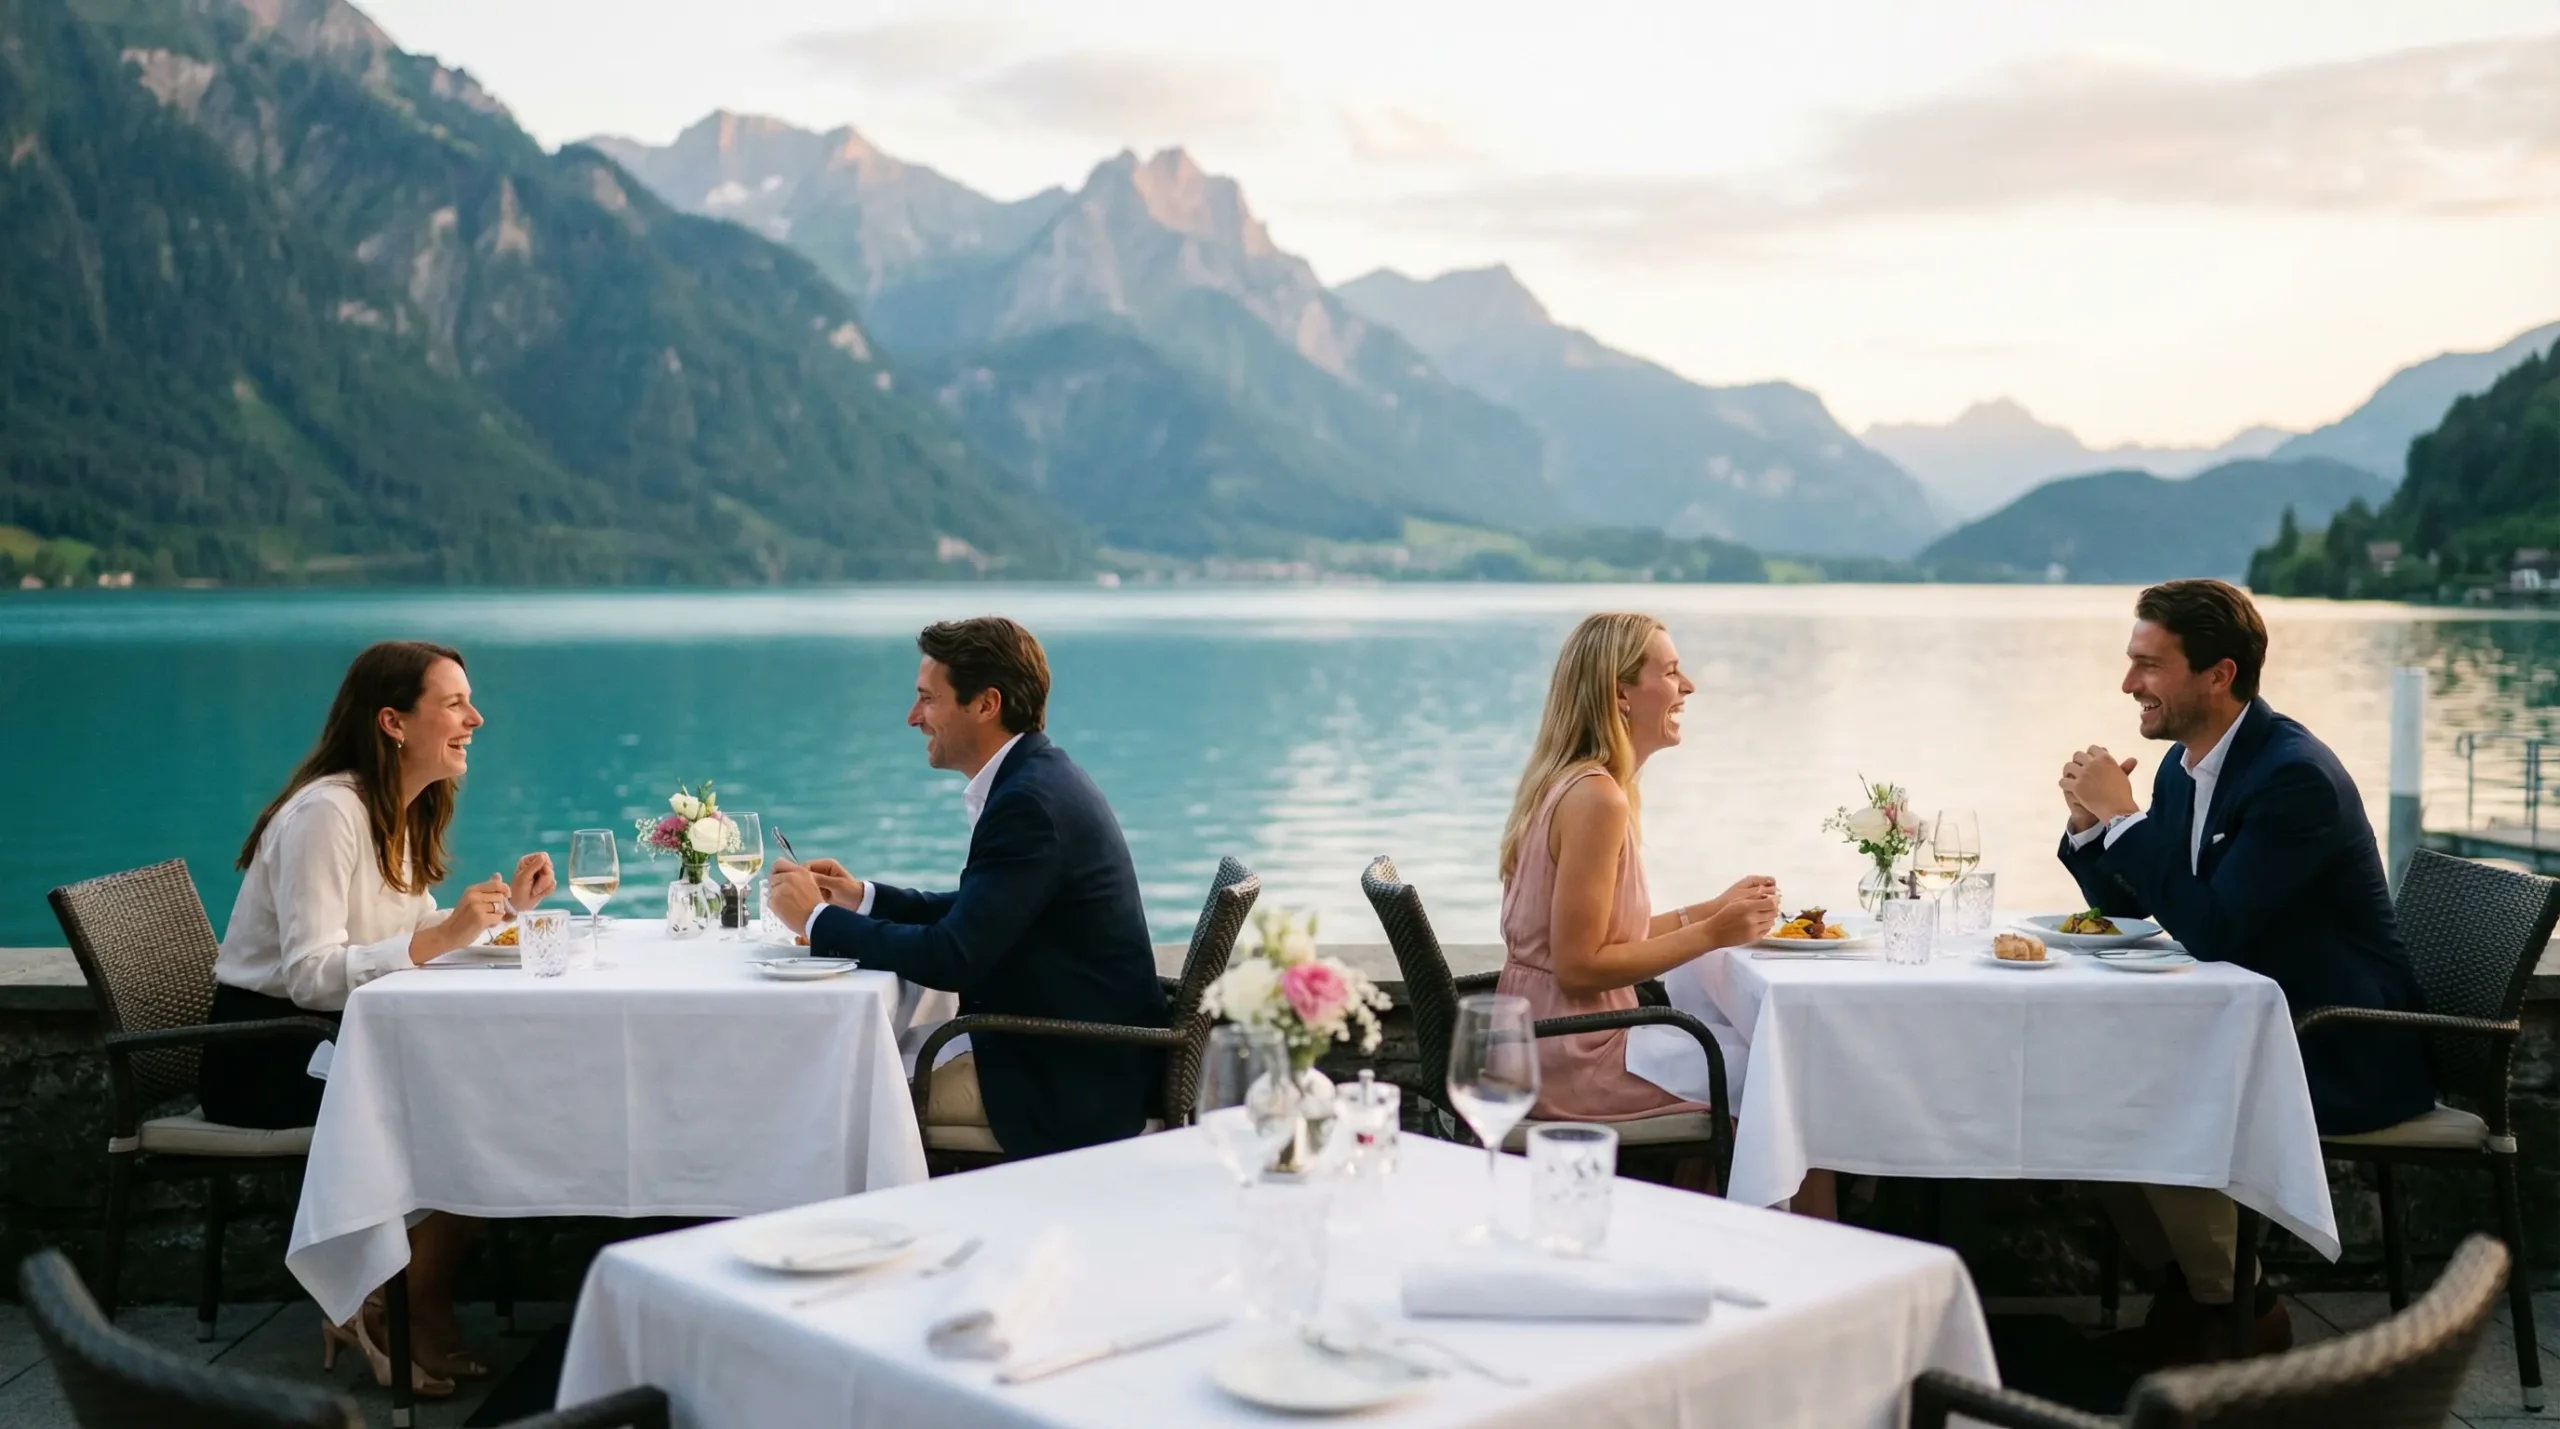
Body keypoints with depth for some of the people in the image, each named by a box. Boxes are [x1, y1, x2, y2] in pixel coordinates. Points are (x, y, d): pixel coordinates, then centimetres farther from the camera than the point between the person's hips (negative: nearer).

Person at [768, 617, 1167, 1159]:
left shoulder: (1031, 801, -23)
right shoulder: (1038, 778, 9)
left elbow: (952, 958, -25)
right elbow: (977, 913, 19)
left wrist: (819, 919, -14)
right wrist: (864, 897, 8)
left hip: (1068, 1078, -9)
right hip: (1059, 1040, 10)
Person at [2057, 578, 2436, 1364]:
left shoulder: (2295, 775, -23)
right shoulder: (2183, 765, 4)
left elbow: (2212, 931, -29)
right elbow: (2124, 907, 11)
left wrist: (2124, 816, -24)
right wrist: (2091, 823, -8)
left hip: (2338, 1055, -9)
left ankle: (2239, 1311, -1)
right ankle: (2184, 1279, 12)